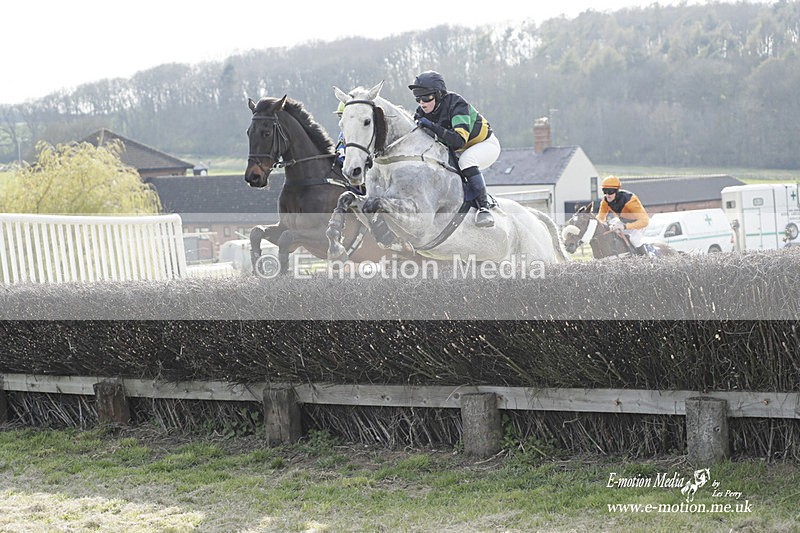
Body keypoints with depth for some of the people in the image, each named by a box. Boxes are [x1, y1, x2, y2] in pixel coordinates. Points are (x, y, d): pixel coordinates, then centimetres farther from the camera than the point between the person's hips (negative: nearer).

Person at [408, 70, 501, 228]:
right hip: (458, 151, 8)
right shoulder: (423, 112, -11)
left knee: (466, 160, -37)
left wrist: (432, 127, -50)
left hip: (486, 144, -8)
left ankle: (484, 206, -32)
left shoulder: (457, 104, -32)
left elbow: (459, 140, -44)